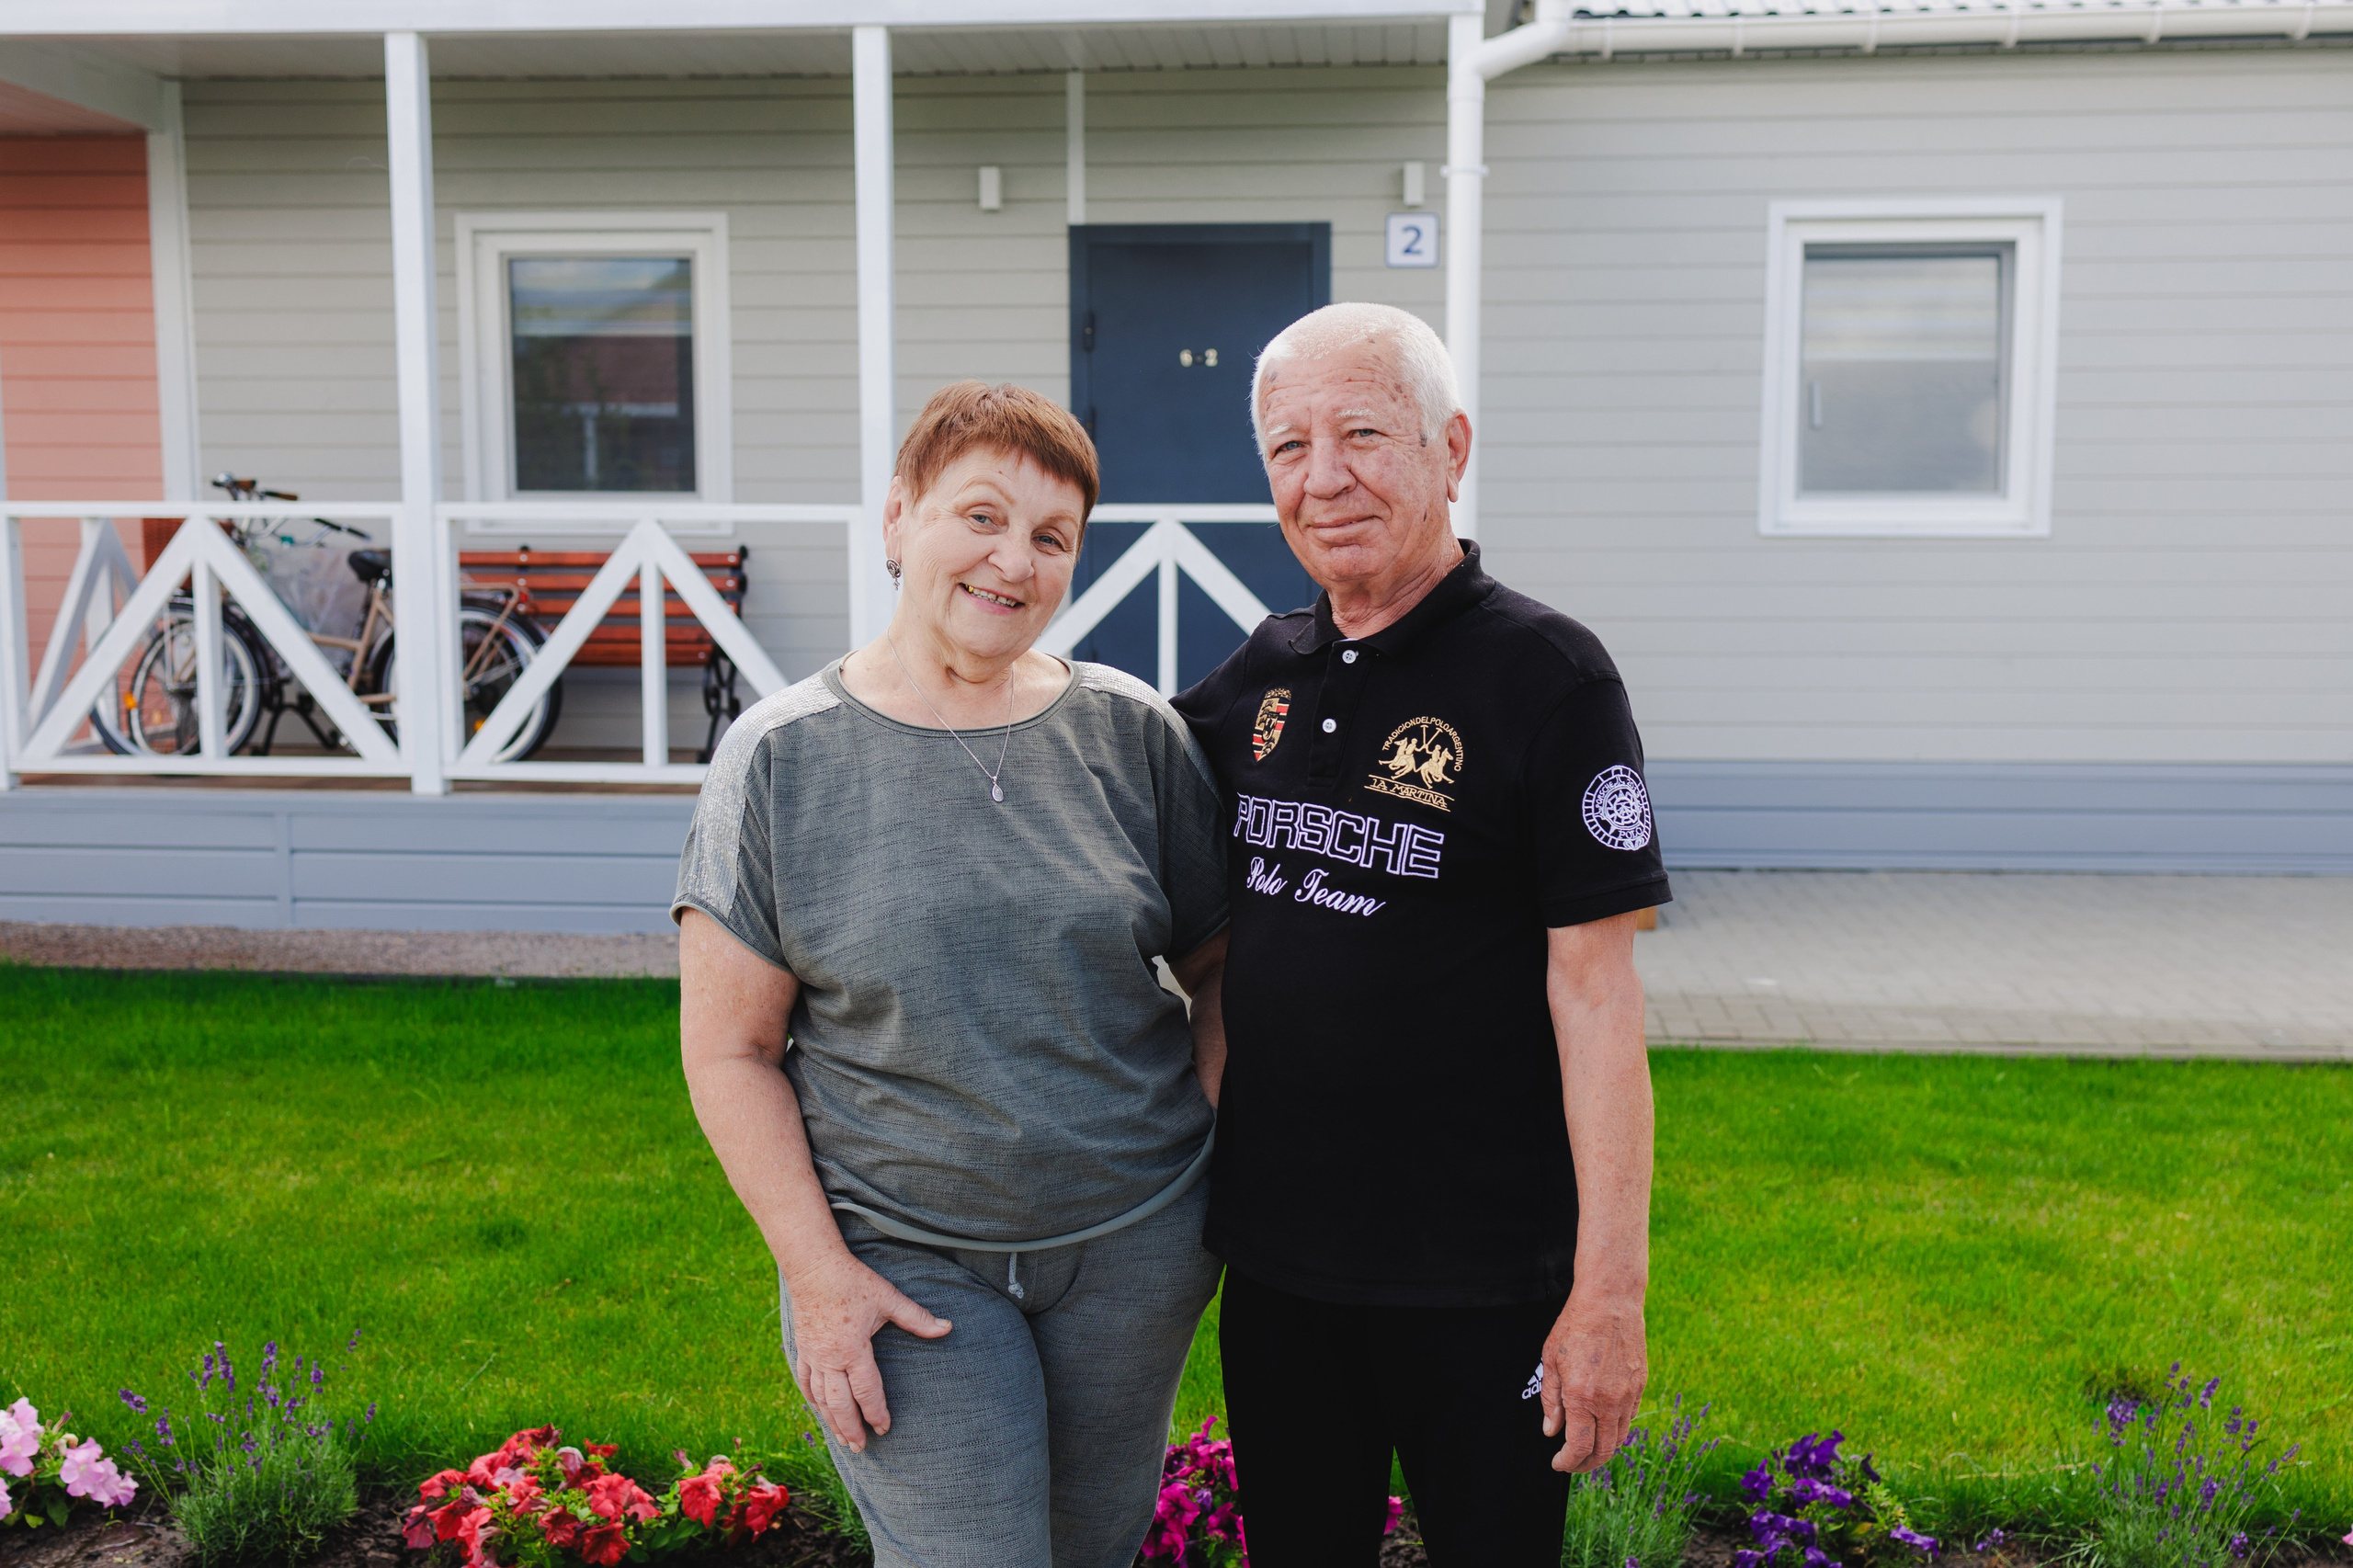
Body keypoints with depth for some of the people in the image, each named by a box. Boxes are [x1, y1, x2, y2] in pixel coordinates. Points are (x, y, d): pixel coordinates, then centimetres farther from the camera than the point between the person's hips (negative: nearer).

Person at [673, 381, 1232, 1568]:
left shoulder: (1132, 733, -1)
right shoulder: (781, 757, -7)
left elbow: (1220, 964, 7)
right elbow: (730, 1051, -5)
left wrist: (1223, 1174, -1)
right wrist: (817, 1269, -10)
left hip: (1135, 1245, 3)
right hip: (903, 1258, -2)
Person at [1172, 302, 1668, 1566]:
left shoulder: (1545, 675, -12)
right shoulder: (1268, 669, 5)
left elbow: (1594, 992, -14)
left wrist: (1611, 1290, -16)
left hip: (1478, 1277, -5)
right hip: (1272, 1251, 5)